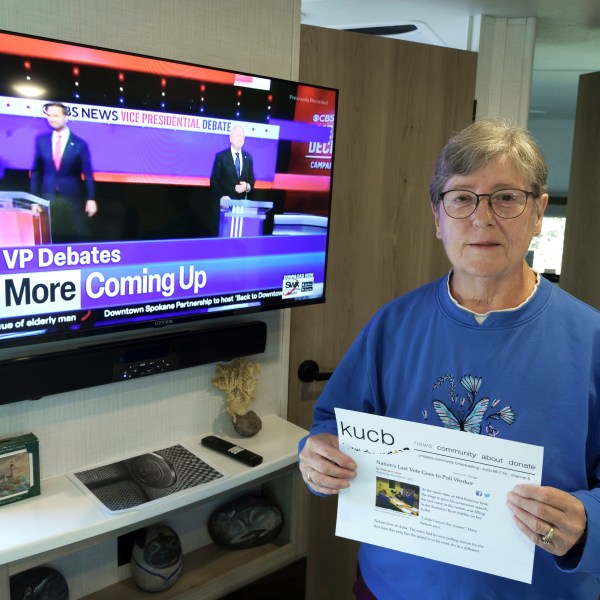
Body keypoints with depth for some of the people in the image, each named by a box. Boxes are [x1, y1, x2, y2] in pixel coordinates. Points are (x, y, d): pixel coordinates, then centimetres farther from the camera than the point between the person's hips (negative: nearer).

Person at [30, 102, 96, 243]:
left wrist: (91, 199, -9)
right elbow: (36, 171, 8)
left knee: (75, 239, 3)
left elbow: (88, 174, -1)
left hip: (72, 200, -2)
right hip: (47, 199, 2)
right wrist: (35, 199, 3)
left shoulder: (79, 144, 0)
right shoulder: (41, 140, 7)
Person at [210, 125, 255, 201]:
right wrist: (221, 197, -17)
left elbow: (251, 179, 14)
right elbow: (214, 180, -3)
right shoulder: (221, 156, 0)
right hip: (225, 201, -3)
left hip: (242, 201, 3)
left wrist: (247, 187, -9)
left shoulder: (248, 158, 11)